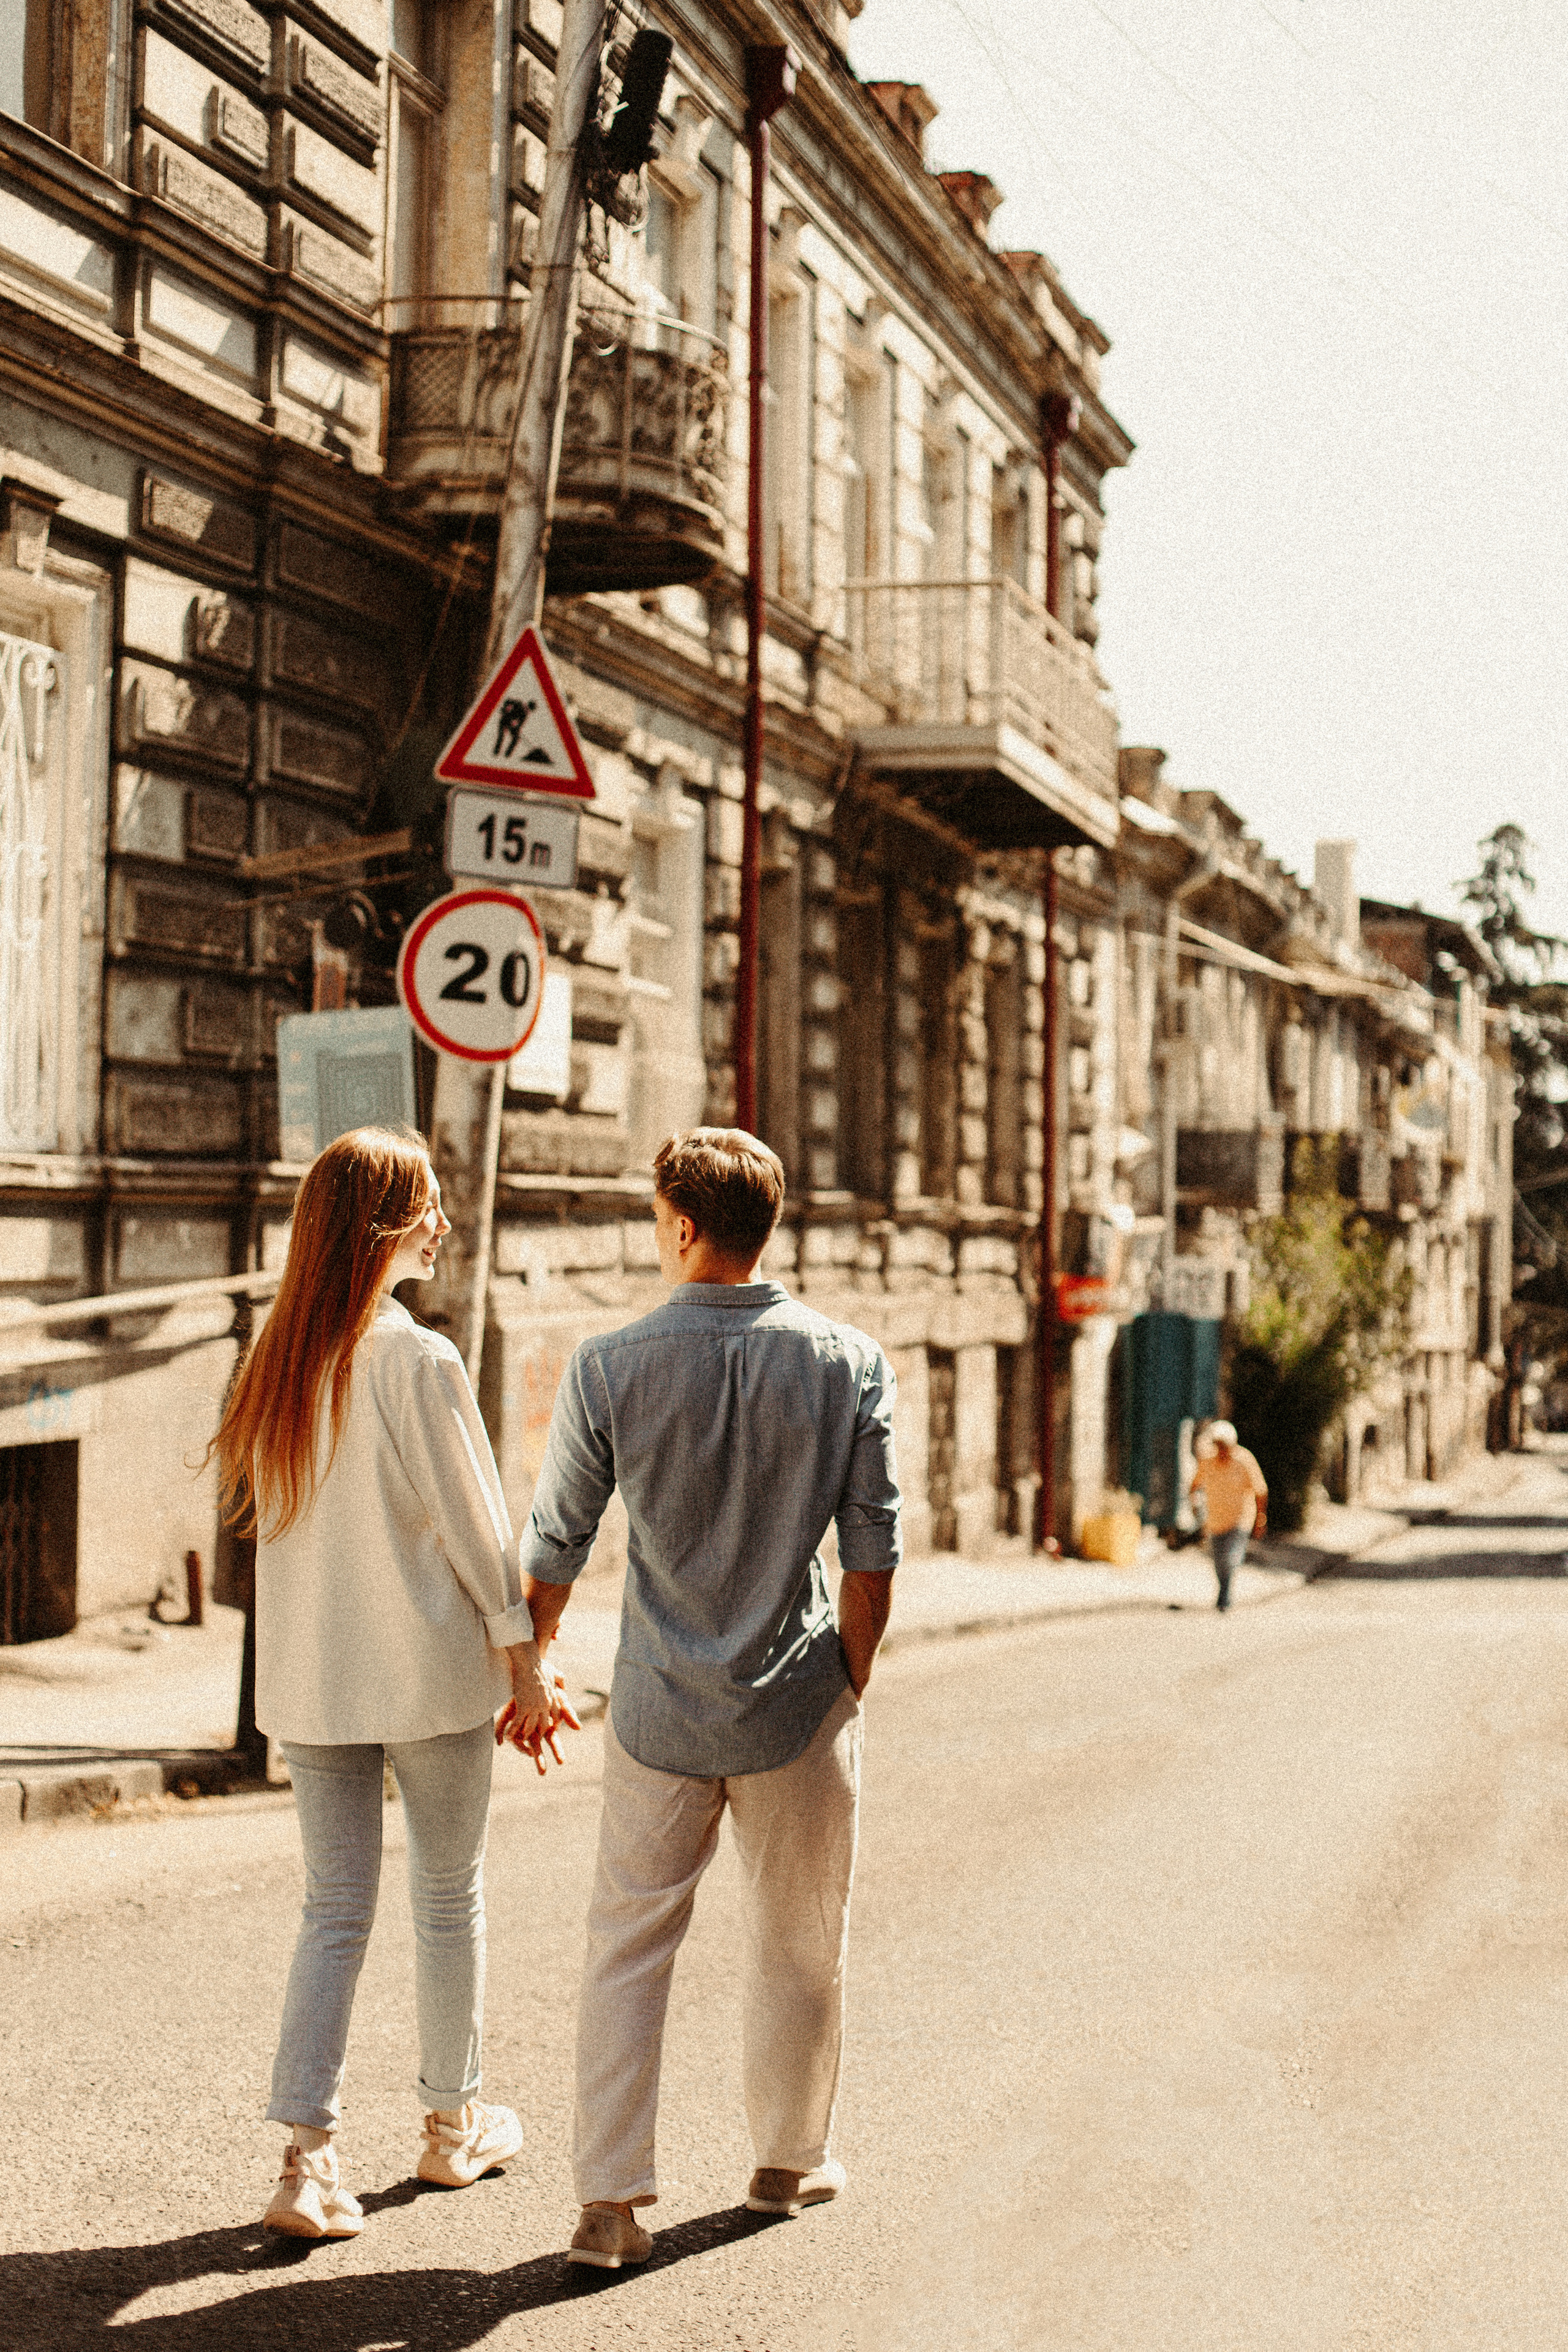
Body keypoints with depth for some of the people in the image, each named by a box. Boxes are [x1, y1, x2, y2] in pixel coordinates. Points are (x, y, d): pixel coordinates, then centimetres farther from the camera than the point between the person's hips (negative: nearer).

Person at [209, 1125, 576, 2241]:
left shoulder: (277, 1361, 2)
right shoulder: (420, 1362, -17)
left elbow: (261, 1506, 9)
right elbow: (475, 1528, -13)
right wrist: (527, 1664, -3)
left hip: (310, 1677, 5)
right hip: (430, 1668, -5)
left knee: (335, 1907, 9)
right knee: (451, 1898, 13)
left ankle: (308, 2159, 1)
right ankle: (454, 2126, 27)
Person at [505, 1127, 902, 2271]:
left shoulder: (609, 1367, -8)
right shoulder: (850, 1363, -7)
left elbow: (555, 1547, -1)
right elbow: (873, 1553, -5)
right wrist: (852, 1676, 9)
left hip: (660, 1706, 0)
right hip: (797, 1705, 1)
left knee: (630, 1945, 10)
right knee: (798, 1947, 17)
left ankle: (613, 2197, 8)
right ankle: (792, 2159, 31)